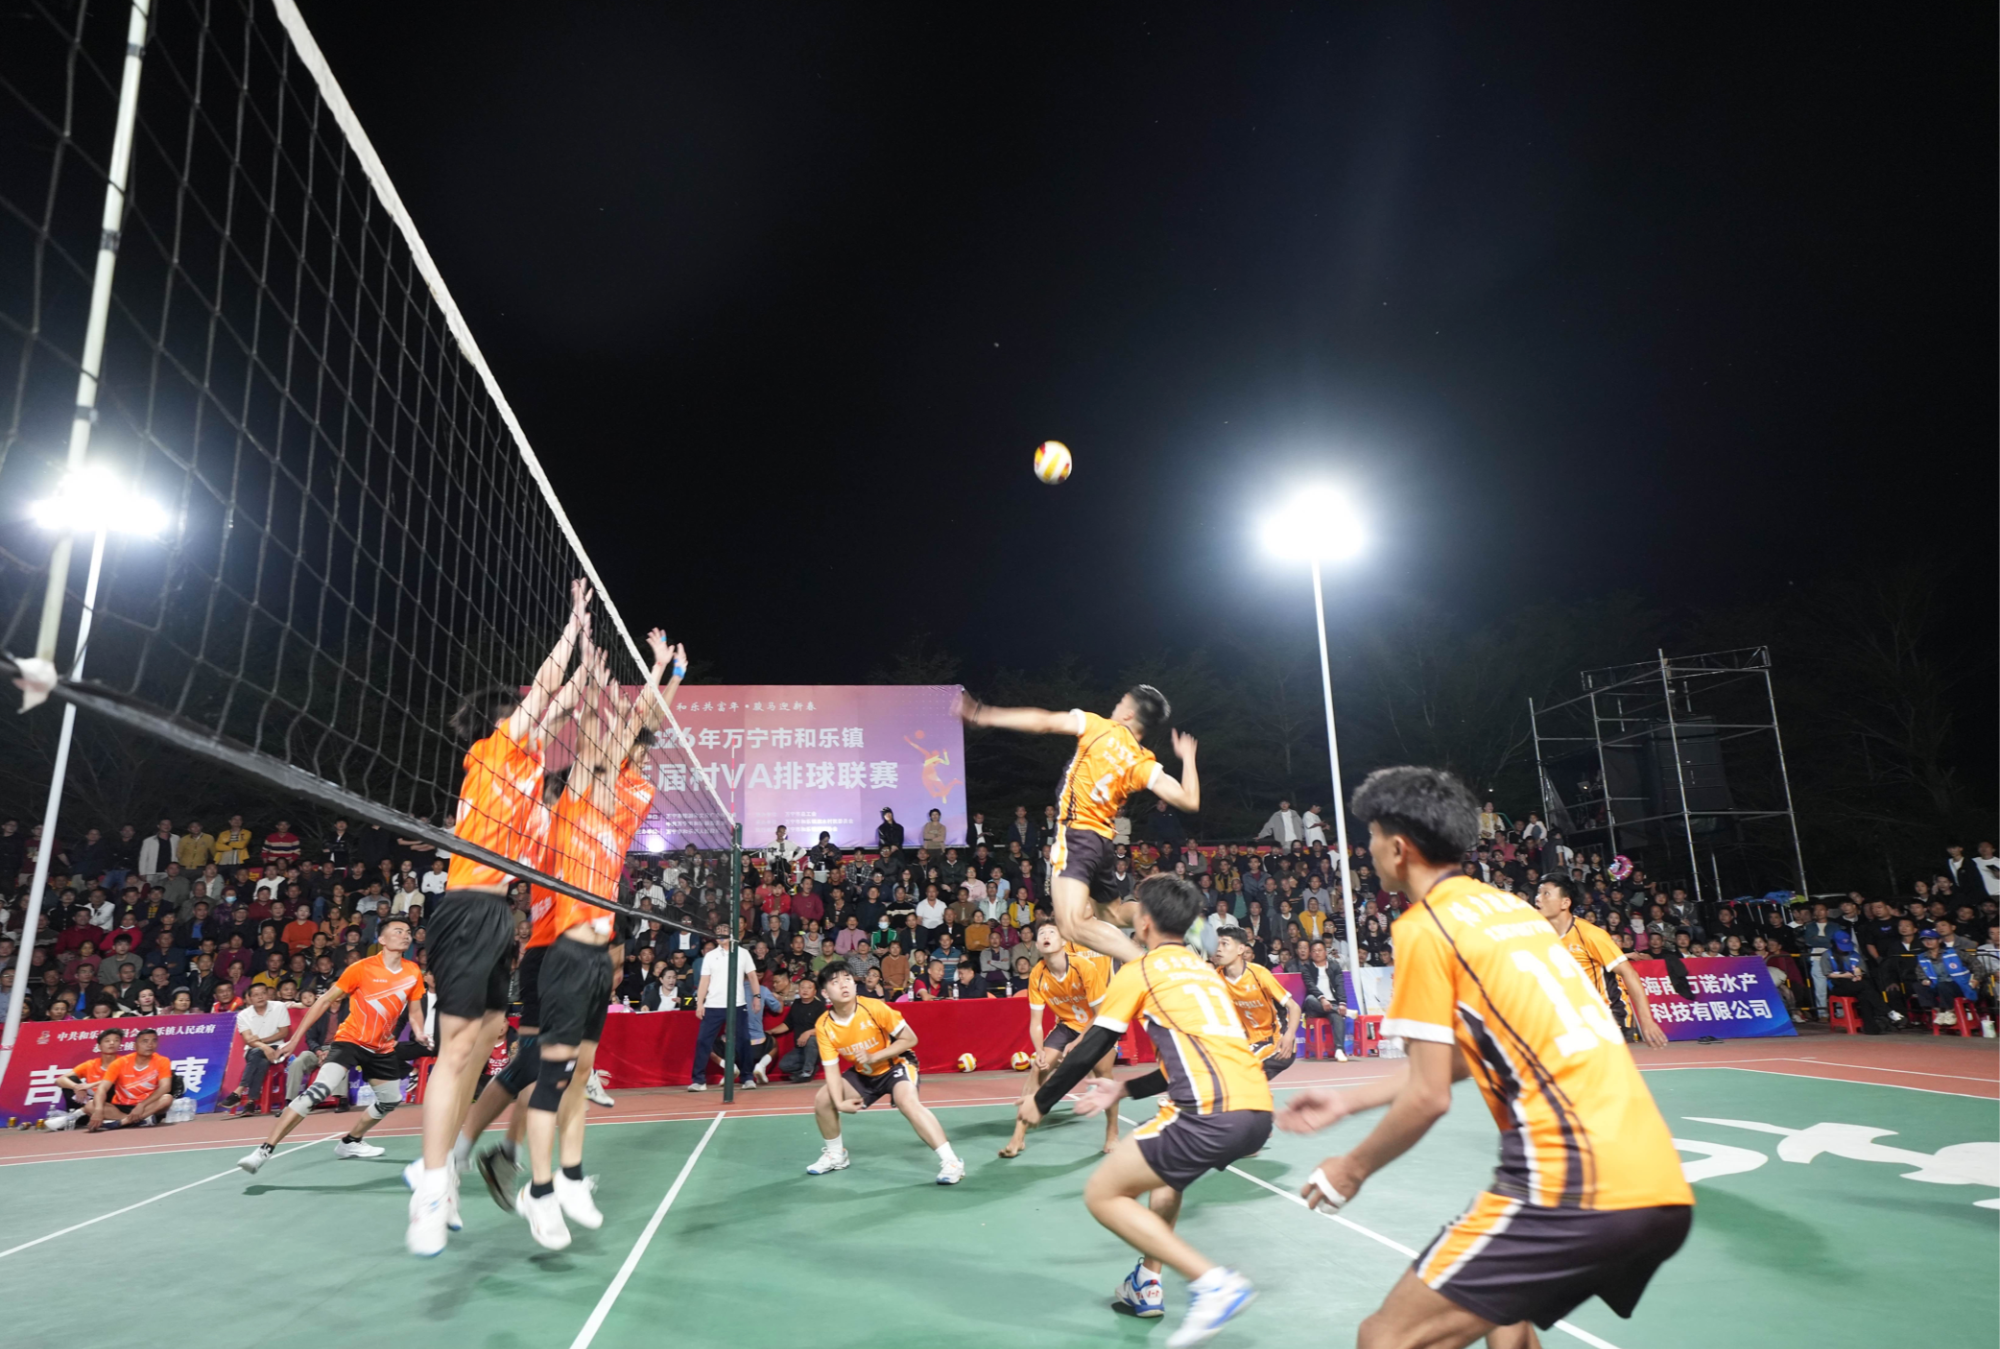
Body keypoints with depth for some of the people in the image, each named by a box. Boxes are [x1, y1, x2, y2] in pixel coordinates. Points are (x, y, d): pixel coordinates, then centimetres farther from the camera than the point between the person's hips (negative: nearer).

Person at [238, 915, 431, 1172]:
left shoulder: (413, 973, -3)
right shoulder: (362, 968, -14)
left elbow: (414, 1013, 9)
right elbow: (325, 1001, -7)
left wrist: (421, 1037, -9)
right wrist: (296, 1038, -9)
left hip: (382, 1048, 6)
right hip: (350, 1039, -6)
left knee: (391, 1101, 13)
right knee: (319, 1090, -27)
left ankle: (349, 1142, 35)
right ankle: (264, 1150, -21)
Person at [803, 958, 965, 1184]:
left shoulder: (874, 1008, -28)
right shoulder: (824, 1027, -16)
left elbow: (910, 1039, -21)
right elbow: (832, 1069, -12)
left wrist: (874, 1057, -29)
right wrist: (839, 1102, -27)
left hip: (896, 1064, -5)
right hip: (862, 1073, 6)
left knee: (908, 1102, -32)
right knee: (822, 1099, -3)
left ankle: (950, 1161, -28)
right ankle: (836, 1154, 24)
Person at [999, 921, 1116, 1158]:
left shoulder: (1086, 968, -29)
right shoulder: (1037, 975, -20)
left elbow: (1100, 1013, -20)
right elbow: (1035, 1022, -13)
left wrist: (1077, 1043, -24)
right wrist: (1039, 1051, -29)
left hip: (1097, 1025, -3)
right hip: (1067, 1025, 3)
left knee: (1103, 1073, -15)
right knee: (1037, 1069, -10)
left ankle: (1112, 1134, 10)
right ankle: (1019, 1136, -3)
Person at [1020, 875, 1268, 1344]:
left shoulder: (1141, 970, 5)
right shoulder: (1204, 970, 25)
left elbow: (1088, 1051, 7)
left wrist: (1040, 1102, 21)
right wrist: (1125, 1088, 36)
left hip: (1214, 1114, -9)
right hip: (1257, 1109, 9)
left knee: (1102, 1194, 2)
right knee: (1165, 1169, 35)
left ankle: (1213, 1283, -6)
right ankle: (1147, 1282, 33)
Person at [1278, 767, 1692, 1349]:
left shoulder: (1423, 926, -7)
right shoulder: (1507, 905, 17)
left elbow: (1429, 1096, -7)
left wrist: (1353, 1168, 10)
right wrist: (1345, 1102, 32)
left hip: (1578, 1188, -9)